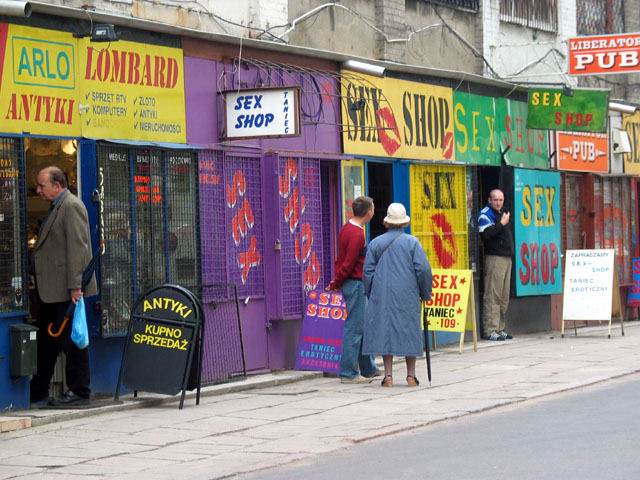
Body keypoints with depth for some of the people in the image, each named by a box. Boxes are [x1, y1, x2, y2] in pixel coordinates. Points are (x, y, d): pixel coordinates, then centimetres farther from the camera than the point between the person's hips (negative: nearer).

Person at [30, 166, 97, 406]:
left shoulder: (71, 206, -12)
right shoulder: (56, 208, 19)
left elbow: (78, 247, -19)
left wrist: (75, 285, -23)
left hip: (66, 289, -10)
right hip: (52, 291, 10)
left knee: (71, 340, -4)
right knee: (45, 339, 14)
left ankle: (79, 392, 2)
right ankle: (38, 391, 21)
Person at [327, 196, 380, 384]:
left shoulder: (347, 228, 12)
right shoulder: (356, 234, -19)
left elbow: (342, 259, 15)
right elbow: (348, 264, -19)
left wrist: (337, 282, 15)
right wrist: (335, 285, -8)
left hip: (356, 284, 11)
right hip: (355, 284, -11)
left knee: (365, 325, 17)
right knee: (354, 328, -6)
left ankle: (368, 369, 26)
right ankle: (348, 373, -2)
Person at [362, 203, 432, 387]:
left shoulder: (375, 243, 4)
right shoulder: (412, 242, -3)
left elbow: (368, 271, 5)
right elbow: (423, 269, -7)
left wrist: (370, 294, 14)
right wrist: (425, 293, 4)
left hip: (382, 296, 1)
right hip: (408, 296, -1)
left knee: (385, 330, 4)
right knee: (409, 331, 7)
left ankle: (388, 375, 0)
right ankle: (411, 375, 9)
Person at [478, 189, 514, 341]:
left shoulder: (502, 213, 21)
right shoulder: (485, 214, -7)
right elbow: (485, 234, -22)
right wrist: (501, 224, -20)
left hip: (507, 258, 9)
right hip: (494, 258, -9)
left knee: (504, 297, 10)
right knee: (492, 296, -10)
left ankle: (499, 329, 16)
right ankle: (490, 330, -10)